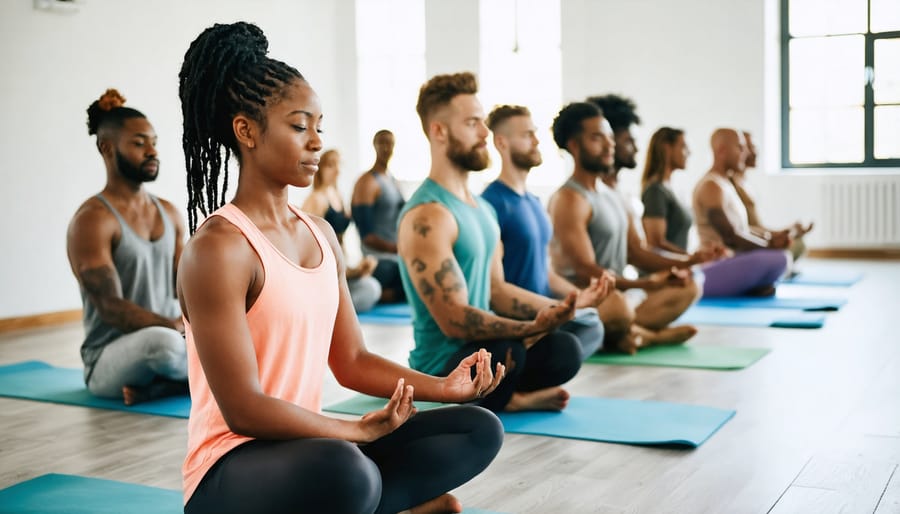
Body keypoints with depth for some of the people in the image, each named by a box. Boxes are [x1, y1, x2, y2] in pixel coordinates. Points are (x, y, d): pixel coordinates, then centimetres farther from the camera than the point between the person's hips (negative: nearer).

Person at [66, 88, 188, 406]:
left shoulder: (169, 213, 11)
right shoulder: (92, 220, -12)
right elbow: (111, 308, -20)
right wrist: (179, 328, -26)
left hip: (166, 337, 7)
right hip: (109, 361, -7)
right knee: (164, 342, -41)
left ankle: (156, 388, -14)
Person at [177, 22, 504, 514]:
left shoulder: (321, 234, 7)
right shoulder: (219, 248, -18)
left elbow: (352, 360, 9)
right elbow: (243, 409, -21)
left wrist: (445, 386, -4)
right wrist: (360, 430, -19)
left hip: (309, 445, 8)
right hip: (233, 470, -7)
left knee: (479, 430, 3)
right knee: (343, 470, -40)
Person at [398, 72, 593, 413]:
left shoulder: (482, 208, 11)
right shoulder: (428, 216, -20)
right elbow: (455, 320, -26)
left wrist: (563, 305, 7)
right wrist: (532, 328, -33)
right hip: (442, 368, -9)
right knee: (504, 353, -36)